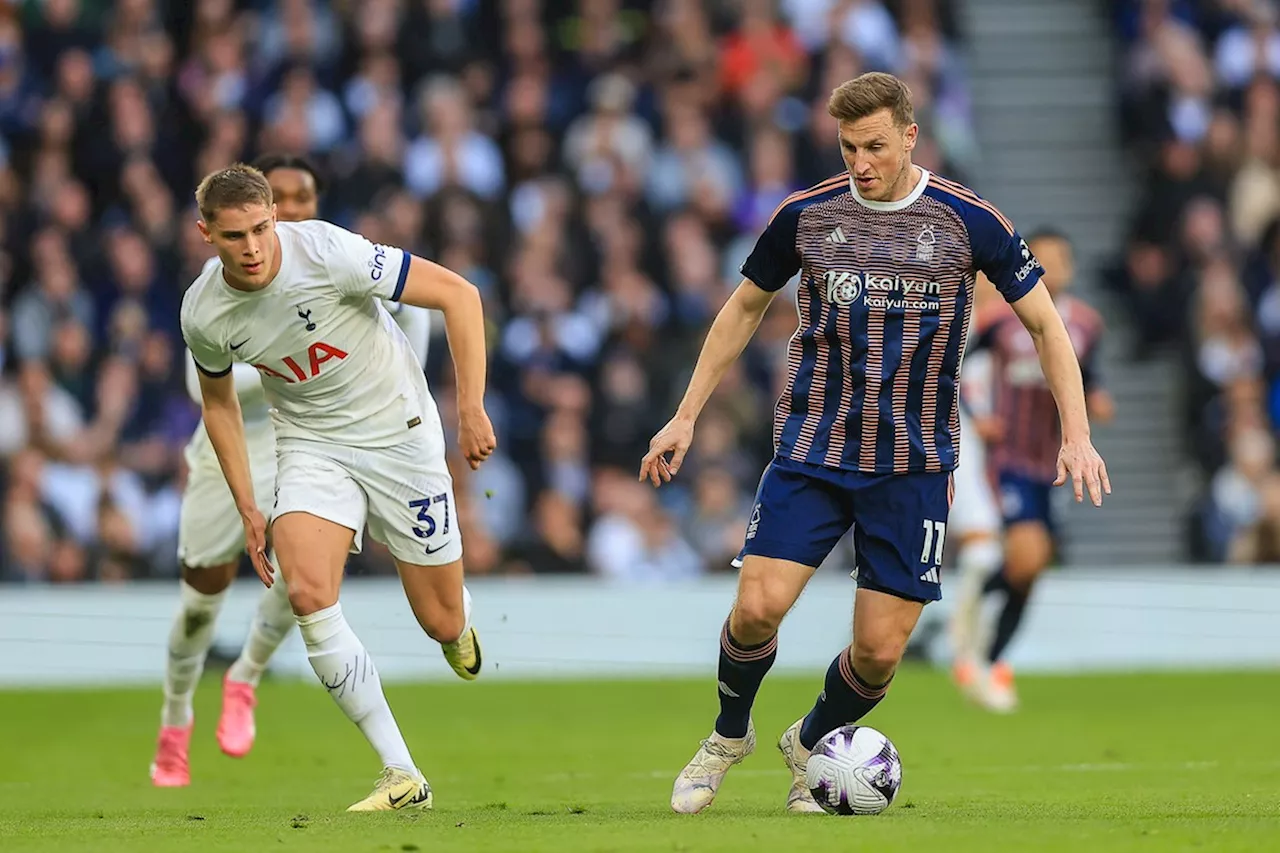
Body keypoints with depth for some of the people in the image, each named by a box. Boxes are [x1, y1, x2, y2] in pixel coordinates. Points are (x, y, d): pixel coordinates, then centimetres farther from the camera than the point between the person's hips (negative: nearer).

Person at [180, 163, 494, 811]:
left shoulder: (327, 253, -25)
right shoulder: (202, 314, -11)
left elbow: (457, 293, -18)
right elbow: (218, 400, 11)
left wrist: (472, 409, -20)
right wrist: (247, 507, 7)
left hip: (399, 433, -2)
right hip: (310, 447, 2)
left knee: (442, 624, 0)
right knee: (307, 593, -23)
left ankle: (461, 621, 44)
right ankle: (401, 776, -15)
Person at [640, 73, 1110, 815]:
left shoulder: (968, 222, -5)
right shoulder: (805, 216, 1)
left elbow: (1044, 322, 4)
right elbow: (745, 309, 15)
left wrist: (1077, 435, -5)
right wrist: (686, 418, 13)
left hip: (914, 466, -1)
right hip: (810, 450, 1)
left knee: (880, 650, -4)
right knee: (758, 605, -15)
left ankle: (810, 745, 27)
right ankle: (730, 736, 14)